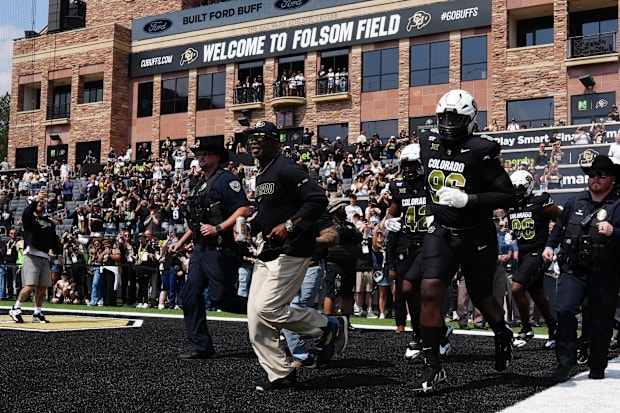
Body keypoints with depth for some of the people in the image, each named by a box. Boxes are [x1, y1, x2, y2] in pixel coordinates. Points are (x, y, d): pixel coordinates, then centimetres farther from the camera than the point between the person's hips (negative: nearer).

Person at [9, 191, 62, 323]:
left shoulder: (50, 223, 21)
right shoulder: (29, 219, 6)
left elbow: (54, 240, 17)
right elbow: (26, 213, -19)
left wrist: (59, 249, -4)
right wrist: (36, 201, -34)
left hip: (45, 257, 5)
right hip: (31, 256, -5)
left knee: (42, 287, 5)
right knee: (30, 286, -14)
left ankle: (37, 313, 17)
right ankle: (15, 309, 4)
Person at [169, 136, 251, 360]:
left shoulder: (226, 179, -8)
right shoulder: (199, 186, 19)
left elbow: (244, 209, -19)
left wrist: (218, 228, -25)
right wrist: (180, 242, 21)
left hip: (220, 249, -9)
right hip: (201, 248, 9)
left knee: (221, 298, -7)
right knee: (190, 297, 4)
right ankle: (201, 347, 10)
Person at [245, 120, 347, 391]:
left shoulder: (287, 170, -12)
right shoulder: (261, 176, 18)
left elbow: (318, 199, -21)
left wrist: (289, 226, -26)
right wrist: (250, 228, 13)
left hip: (291, 251, -10)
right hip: (266, 252, 10)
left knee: (266, 308, -16)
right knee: (256, 320, 4)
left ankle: (330, 327, 3)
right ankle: (281, 374, 14)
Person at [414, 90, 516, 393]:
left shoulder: (480, 152, -16)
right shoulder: (428, 144, 1)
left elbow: (508, 195, -18)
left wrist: (466, 199, -27)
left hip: (477, 237, -3)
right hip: (441, 232, 4)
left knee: (481, 299, 12)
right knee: (430, 291, -15)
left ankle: (503, 337, 47)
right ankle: (433, 367, -9)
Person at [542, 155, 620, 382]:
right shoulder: (576, 202, 10)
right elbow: (560, 225, 25)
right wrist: (550, 245, 15)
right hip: (574, 271, 3)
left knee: (601, 323, 7)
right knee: (563, 310, -18)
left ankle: (597, 368, 25)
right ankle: (567, 363, -10)